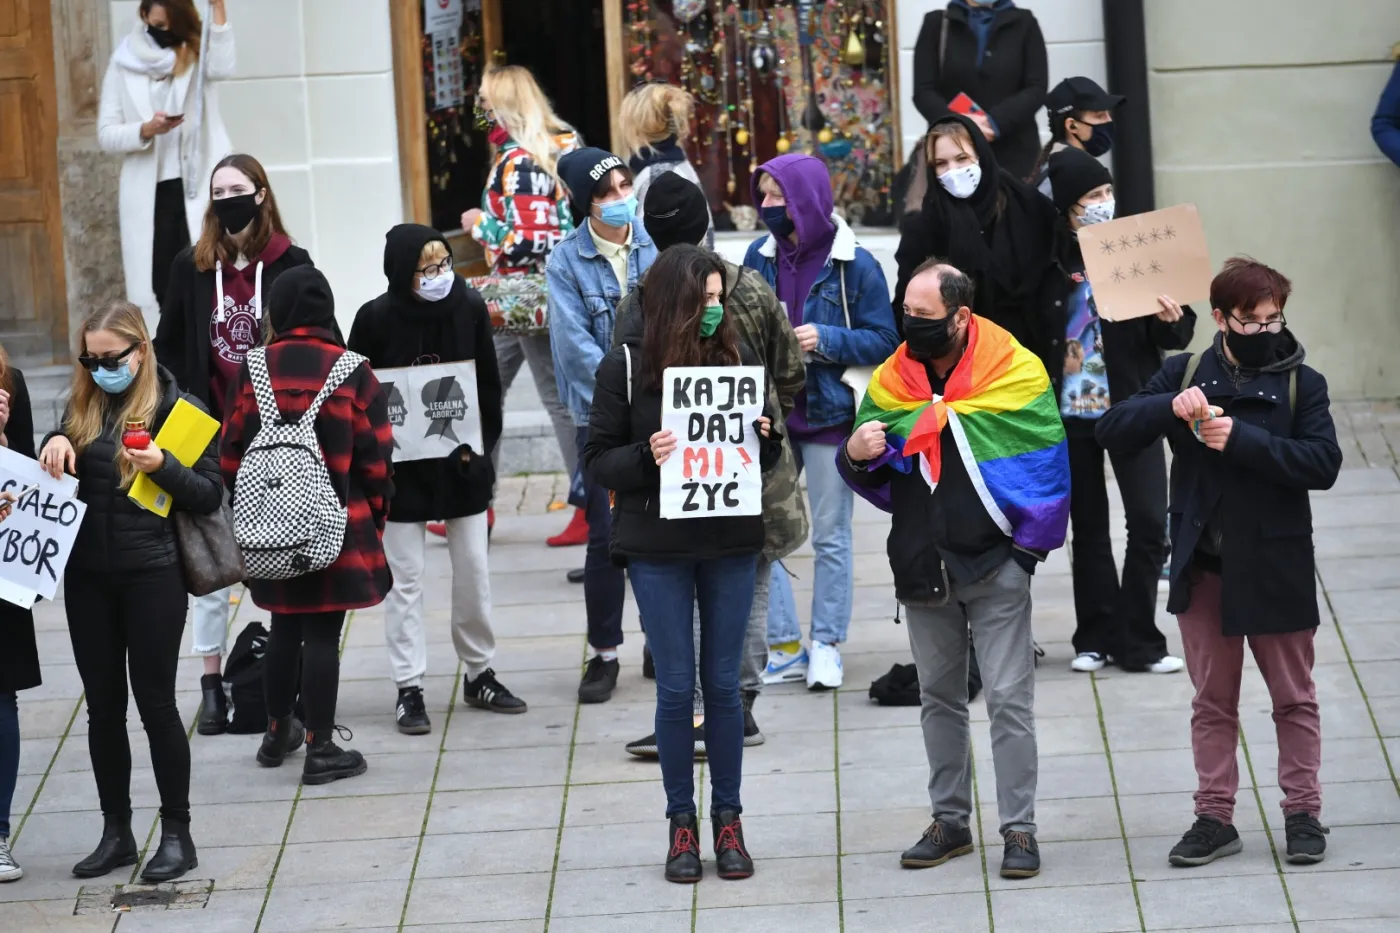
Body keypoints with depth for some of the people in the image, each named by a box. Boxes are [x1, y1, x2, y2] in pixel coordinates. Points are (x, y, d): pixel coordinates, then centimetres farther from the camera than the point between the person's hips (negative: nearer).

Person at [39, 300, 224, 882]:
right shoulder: (82, 407, 8)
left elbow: (210, 494, -5)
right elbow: (56, 471, 10)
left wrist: (162, 467, -21)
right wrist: (56, 443, -11)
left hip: (152, 576, -4)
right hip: (88, 576, 4)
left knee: (155, 702, 0)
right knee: (103, 706, 9)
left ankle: (177, 834, 10)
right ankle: (116, 832, 19)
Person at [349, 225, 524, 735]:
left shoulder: (470, 307, -5)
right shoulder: (377, 318, -13)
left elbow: (489, 384, 4)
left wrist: (480, 447, -2)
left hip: (461, 462, 3)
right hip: (400, 466, -3)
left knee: (473, 572, 10)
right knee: (405, 578, 2)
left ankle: (479, 674, 24)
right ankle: (409, 688, 8)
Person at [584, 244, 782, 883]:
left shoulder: (735, 358, 3)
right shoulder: (626, 367, -5)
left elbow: (766, 461, 12)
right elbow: (598, 459, -2)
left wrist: (763, 440, -10)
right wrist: (646, 458, -20)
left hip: (730, 545, 2)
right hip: (659, 548, -2)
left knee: (723, 683, 6)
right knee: (676, 686, 2)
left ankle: (728, 818, 17)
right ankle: (681, 824, 14)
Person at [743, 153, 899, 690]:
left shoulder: (854, 266, -8)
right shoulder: (760, 257, 5)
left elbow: (884, 341, -7)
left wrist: (827, 340, -19)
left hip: (829, 414, -4)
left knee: (830, 537, 5)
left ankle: (825, 646, 16)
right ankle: (784, 647, 10)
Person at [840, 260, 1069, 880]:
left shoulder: (1017, 374, -10)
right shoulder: (890, 381, 3)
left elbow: (1048, 471, -6)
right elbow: (876, 481, 11)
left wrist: (1027, 548, -9)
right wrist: (856, 456, -12)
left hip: (994, 566, -5)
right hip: (922, 567, 5)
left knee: (1009, 700, -3)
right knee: (939, 697, 13)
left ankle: (1019, 829, 3)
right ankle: (950, 819, 23)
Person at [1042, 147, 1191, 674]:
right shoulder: (1051, 261, -6)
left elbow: (1172, 338, 0)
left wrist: (1173, 323, -22)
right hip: (1070, 410, 0)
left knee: (1149, 523, -5)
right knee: (1088, 526, 9)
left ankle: (1136, 640, 4)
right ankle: (1096, 636, 19)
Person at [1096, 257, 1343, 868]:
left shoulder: (1301, 383, -4)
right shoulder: (1186, 375, 1)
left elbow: (1324, 463, -17)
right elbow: (1111, 432, -5)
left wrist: (1241, 438, -25)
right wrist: (1170, 407, -23)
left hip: (1276, 568, -2)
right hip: (1202, 567, 2)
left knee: (1293, 697, 8)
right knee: (1212, 701, 10)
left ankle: (1302, 812, 18)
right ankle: (1215, 818, 16)